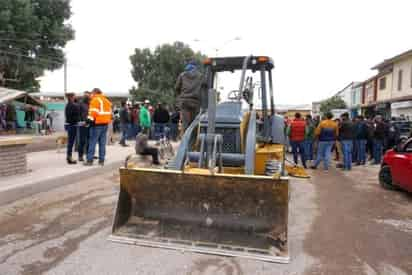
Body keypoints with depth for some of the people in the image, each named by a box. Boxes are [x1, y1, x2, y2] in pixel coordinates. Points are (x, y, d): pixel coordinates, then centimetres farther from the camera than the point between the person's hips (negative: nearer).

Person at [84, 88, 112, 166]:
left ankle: (90, 160, -4)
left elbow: (93, 112, -14)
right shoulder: (107, 100, 16)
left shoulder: (95, 100, -5)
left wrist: (90, 120, -11)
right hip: (105, 124, 7)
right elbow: (110, 111, 17)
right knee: (102, 143, 8)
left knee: (92, 142, -3)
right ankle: (101, 160, 9)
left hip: (97, 124, -7)